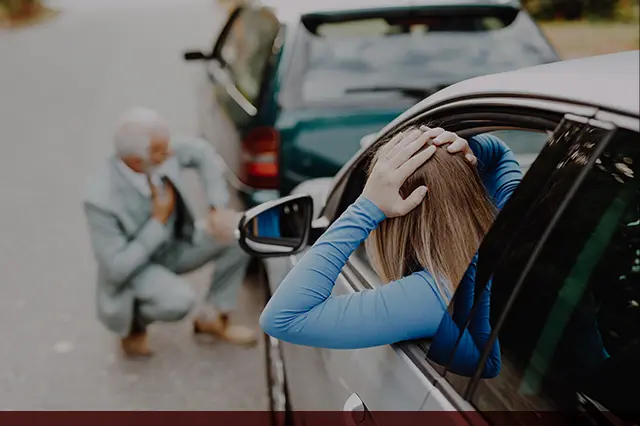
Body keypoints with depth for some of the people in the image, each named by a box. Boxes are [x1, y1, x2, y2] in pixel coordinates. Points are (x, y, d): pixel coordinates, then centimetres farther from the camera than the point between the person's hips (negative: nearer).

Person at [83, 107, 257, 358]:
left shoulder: (160, 157, -20)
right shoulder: (102, 200, -34)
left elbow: (201, 152, 1)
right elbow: (116, 268, -28)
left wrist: (218, 208, -9)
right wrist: (159, 220, -28)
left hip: (176, 246, 6)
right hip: (134, 266, -6)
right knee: (178, 300, -36)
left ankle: (215, 318, 5)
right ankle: (134, 320, 3)